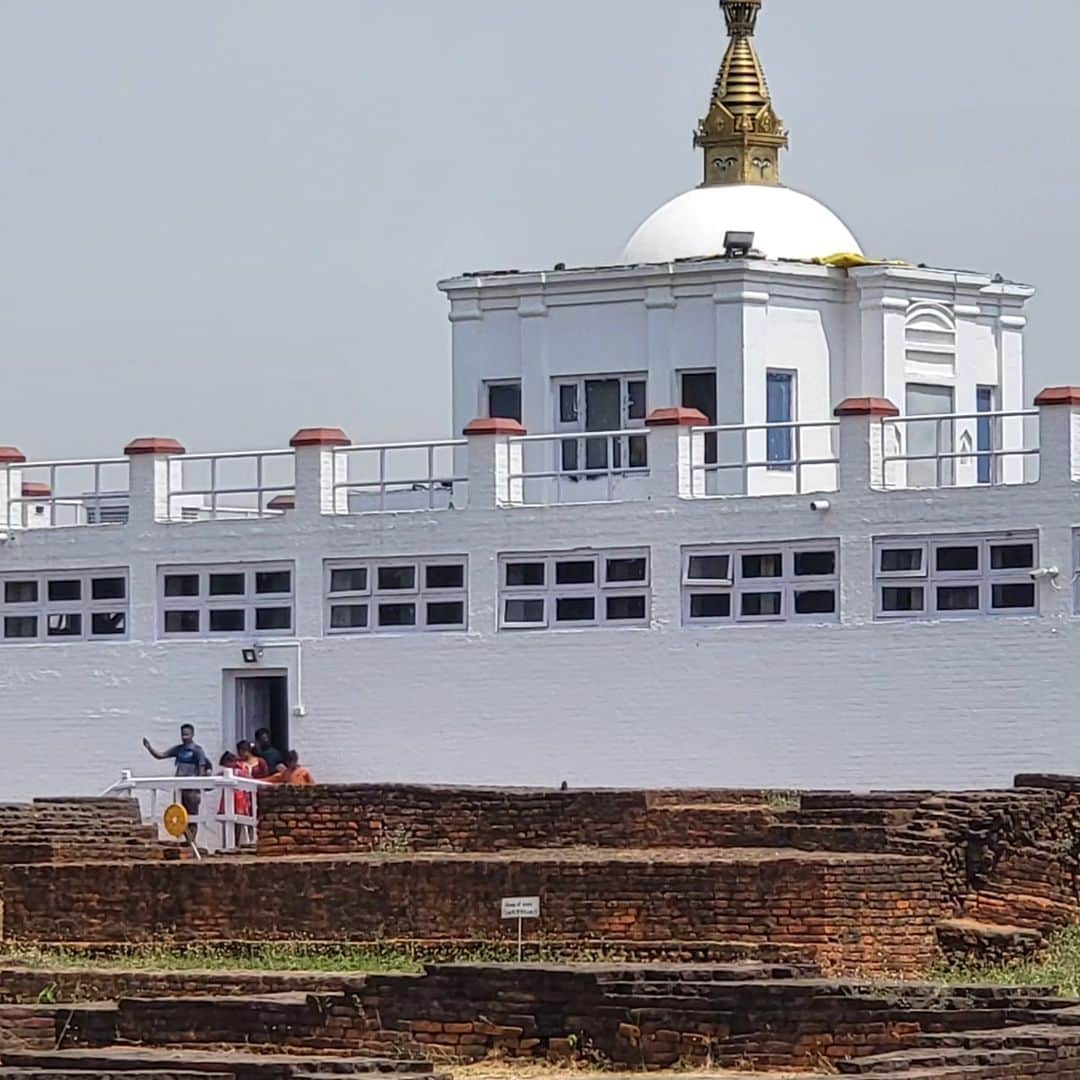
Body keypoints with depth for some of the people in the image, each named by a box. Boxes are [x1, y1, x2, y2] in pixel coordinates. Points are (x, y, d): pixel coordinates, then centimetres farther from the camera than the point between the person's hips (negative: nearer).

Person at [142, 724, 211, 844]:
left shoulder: (197, 750, -4)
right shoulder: (179, 749, 13)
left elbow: (202, 771, -8)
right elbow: (160, 756, 16)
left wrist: (198, 791, -14)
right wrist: (149, 748, -1)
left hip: (191, 789, -6)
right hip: (179, 788, 6)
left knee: (192, 818, -4)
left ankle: (192, 842, -2)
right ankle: (188, 842, 13)